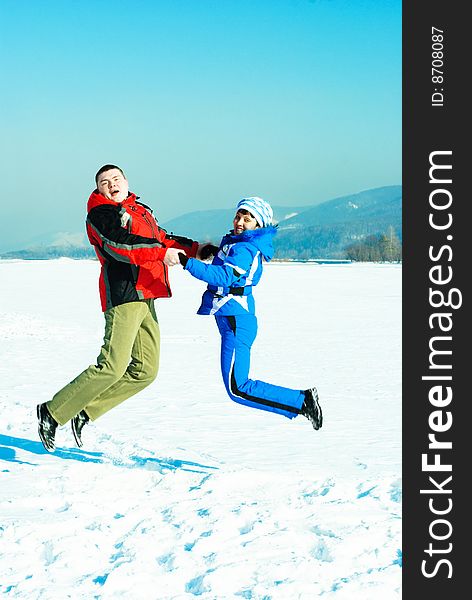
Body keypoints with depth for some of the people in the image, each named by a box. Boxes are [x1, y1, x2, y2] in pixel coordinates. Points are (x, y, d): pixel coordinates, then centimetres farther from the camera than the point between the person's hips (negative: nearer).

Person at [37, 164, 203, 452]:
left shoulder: (141, 210, 22)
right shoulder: (100, 214, -3)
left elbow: (163, 238, 31)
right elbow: (120, 246, -19)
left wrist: (195, 248, 17)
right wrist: (162, 254, -27)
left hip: (145, 298, 9)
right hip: (123, 294, -8)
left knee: (145, 370, 4)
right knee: (112, 367, -16)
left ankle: (86, 412, 9)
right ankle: (53, 412, -6)